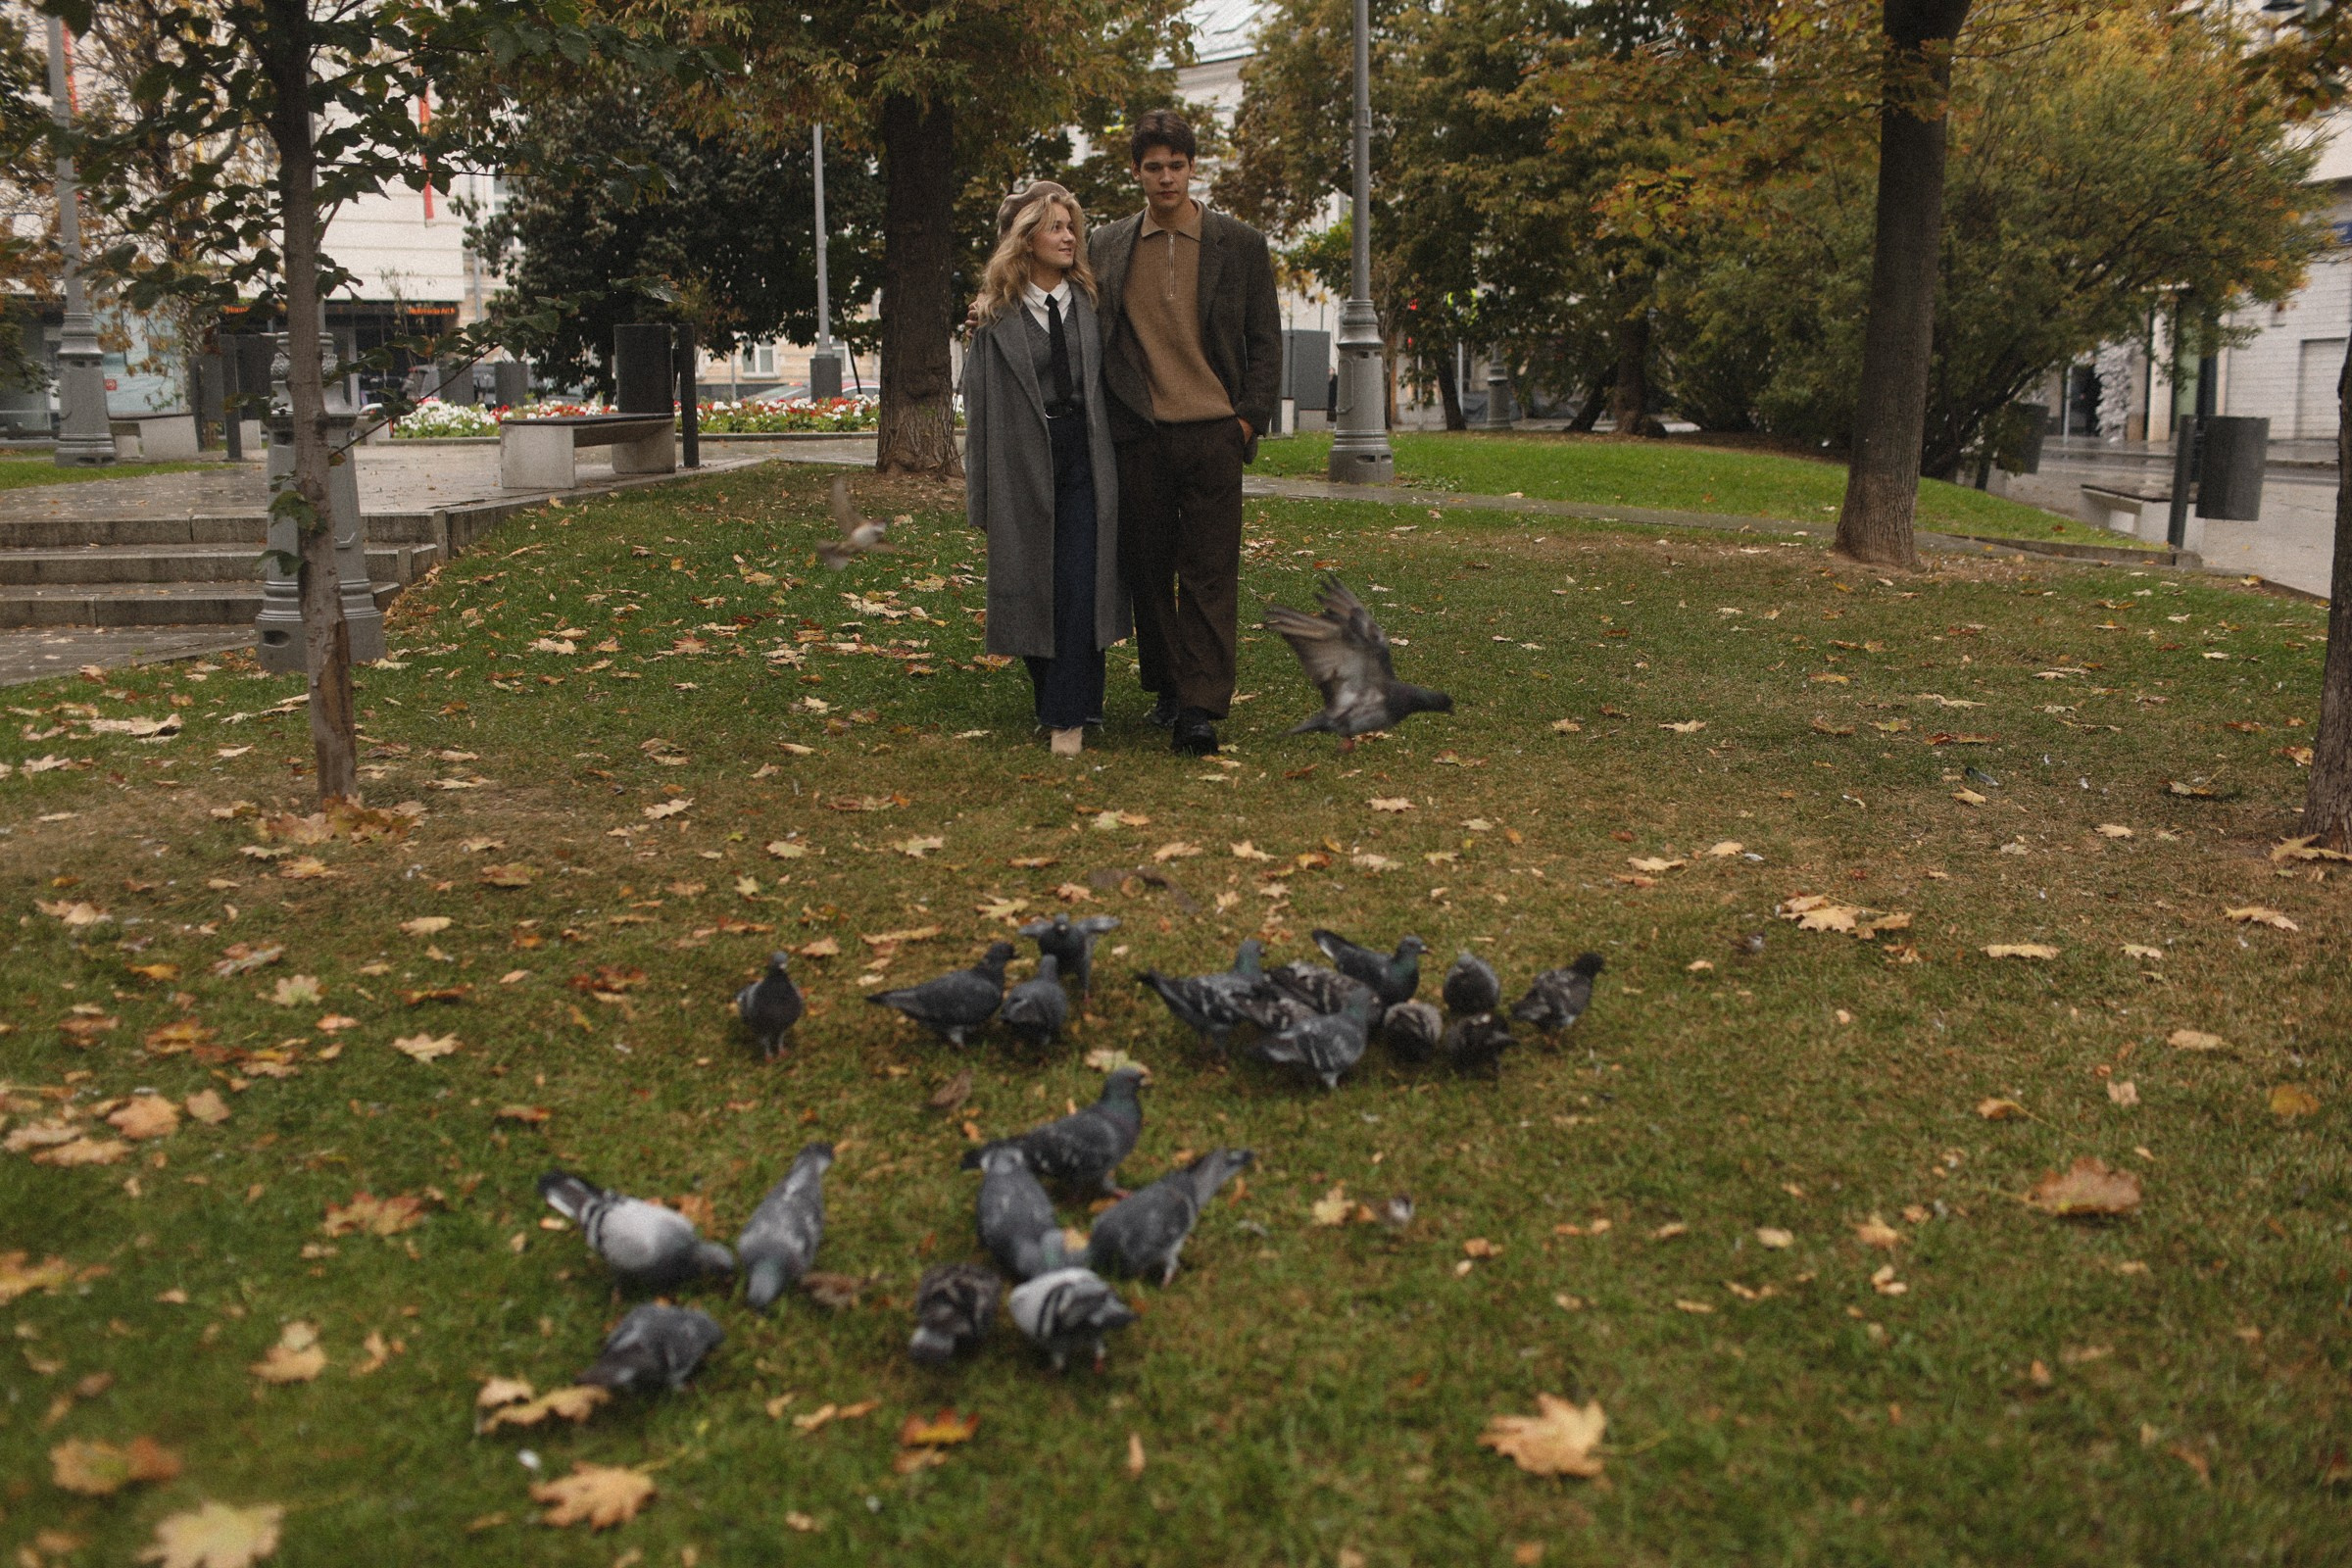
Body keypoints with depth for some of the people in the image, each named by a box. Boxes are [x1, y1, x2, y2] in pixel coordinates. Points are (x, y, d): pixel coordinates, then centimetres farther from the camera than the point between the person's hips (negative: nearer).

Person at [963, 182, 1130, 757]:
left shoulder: (1088, 301, 8)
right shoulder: (996, 315, 1)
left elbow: (1106, 385, 11)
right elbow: (979, 403, 1)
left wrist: (1113, 464, 6)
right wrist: (978, 489, -2)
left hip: (1083, 461, 1)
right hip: (1023, 465, -1)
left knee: (1079, 590, -8)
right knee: (1032, 590, 5)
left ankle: (1069, 717, -6)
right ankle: (1060, 697, 24)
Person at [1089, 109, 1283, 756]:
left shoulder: (1239, 244, 7)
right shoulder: (1105, 247, 11)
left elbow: (1266, 340, 7)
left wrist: (1250, 417, -1)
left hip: (1213, 434, -2)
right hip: (1138, 436, 2)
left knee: (1210, 574, -5)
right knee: (1148, 569, 7)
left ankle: (1201, 706, -7)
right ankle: (1166, 686, 21)